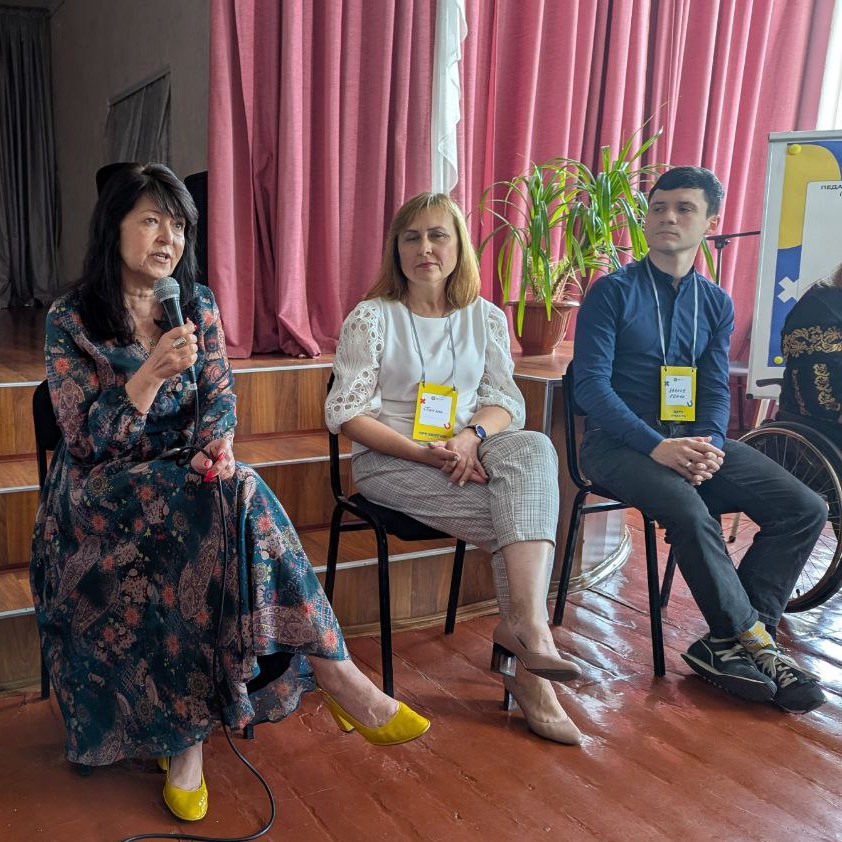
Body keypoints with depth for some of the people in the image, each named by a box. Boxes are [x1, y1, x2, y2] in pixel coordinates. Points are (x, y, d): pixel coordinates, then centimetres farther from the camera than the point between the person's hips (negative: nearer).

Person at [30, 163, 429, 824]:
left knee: (231, 493, -32)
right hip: (103, 489, -4)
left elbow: (220, 395, 5)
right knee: (237, 498, -33)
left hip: (185, 472, 4)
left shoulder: (200, 305, 8)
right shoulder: (70, 320, -4)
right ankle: (331, 670, -28)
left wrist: (217, 443, -19)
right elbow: (86, 438, -10)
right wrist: (152, 373, -25)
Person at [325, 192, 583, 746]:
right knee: (526, 513, -26)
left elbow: (507, 403, 4)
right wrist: (423, 452, -20)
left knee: (534, 449, -30)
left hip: (467, 453, 4)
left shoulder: (487, 318, 10)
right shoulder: (371, 319, -1)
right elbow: (348, 413, -7)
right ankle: (528, 633, -11)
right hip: (389, 461, -4)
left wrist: (470, 437, -19)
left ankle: (523, 625, -32)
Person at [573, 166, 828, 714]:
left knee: (805, 508, -11)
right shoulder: (612, 292, -2)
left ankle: (727, 644, -7)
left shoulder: (717, 304, 13)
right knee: (690, 512, -33)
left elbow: (716, 390, 7)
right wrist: (657, 446, -23)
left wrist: (710, 446, -16)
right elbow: (592, 385, -10)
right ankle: (754, 640, -11)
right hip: (621, 442, -5)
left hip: (693, 438, 5)